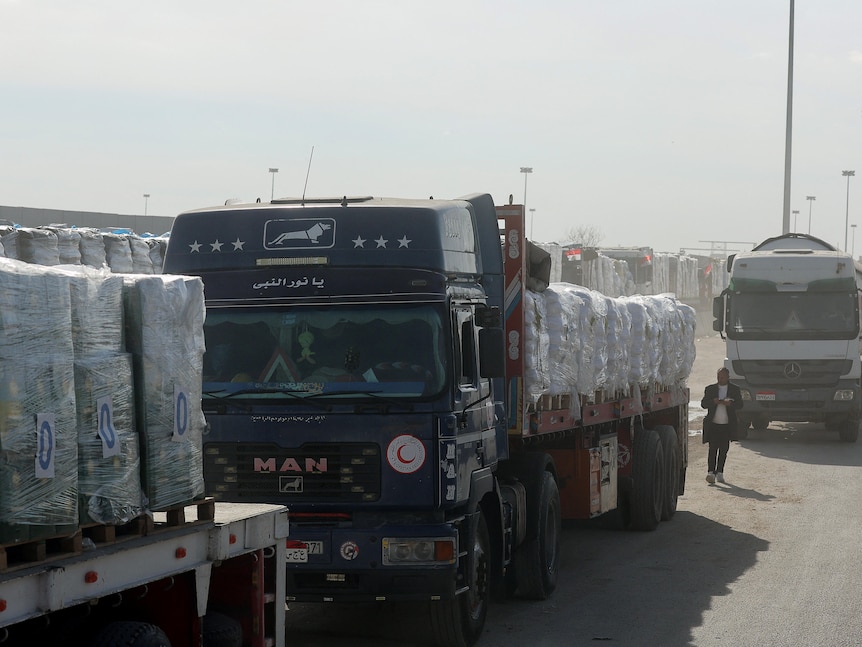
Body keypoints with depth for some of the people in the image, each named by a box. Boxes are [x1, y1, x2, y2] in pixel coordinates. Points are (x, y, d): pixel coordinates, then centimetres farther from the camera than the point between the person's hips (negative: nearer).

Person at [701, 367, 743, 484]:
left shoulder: (735, 389, 7)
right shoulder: (710, 389, 7)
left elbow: (740, 404, 1)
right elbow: (703, 404, 1)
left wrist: (730, 403, -20)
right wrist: (713, 402, -18)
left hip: (727, 425, 1)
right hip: (713, 425, -1)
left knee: (723, 450, 5)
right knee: (713, 448, -10)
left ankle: (719, 473, 13)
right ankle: (711, 472, -15)